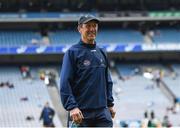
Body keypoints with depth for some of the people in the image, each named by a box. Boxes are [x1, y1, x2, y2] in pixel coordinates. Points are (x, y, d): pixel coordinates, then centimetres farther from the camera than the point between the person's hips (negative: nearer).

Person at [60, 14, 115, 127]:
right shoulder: (73, 52, -3)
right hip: (81, 113, -5)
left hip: (102, 112, 5)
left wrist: (110, 104, 15)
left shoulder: (102, 53, 16)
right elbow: (65, 84, -10)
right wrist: (72, 107, -19)